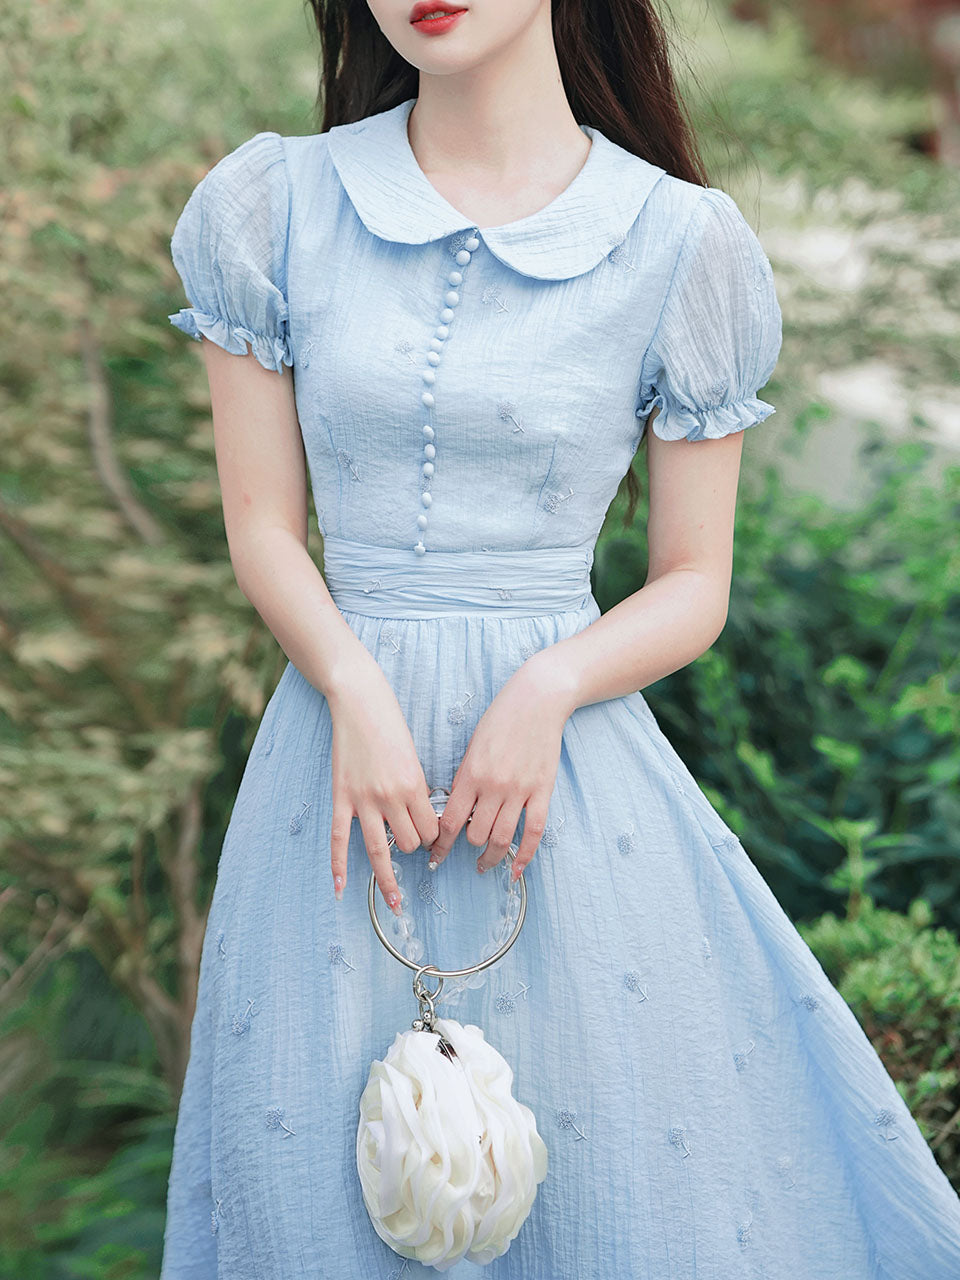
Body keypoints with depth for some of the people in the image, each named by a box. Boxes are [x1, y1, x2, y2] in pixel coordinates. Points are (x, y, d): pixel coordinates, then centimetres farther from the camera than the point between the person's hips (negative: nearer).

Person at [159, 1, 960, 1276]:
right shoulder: (275, 205, 2)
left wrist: (549, 689, -18)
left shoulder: (684, 244, -3)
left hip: (560, 738, -1)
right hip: (344, 728, 2)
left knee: (623, 1164, 4)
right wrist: (359, 696, -15)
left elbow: (695, 588, 0)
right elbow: (263, 526, 2)